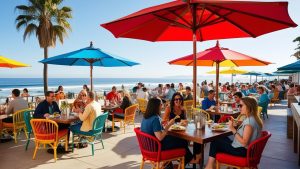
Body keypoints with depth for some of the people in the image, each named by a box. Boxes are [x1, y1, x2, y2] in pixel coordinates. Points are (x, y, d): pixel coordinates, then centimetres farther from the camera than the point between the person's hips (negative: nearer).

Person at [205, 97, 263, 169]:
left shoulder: (250, 121, -25)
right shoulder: (251, 118, 5)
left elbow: (244, 142, -27)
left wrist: (233, 130, -24)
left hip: (241, 150, -10)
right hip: (242, 148, 10)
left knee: (215, 142, 2)